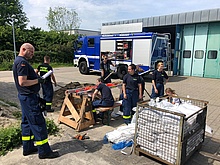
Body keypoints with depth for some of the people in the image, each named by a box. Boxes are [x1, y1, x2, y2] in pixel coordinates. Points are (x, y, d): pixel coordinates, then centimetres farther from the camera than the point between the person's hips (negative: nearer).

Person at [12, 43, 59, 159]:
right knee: (38, 123, -6)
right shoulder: (22, 62, -17)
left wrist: (36, 77, 10)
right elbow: (22, 82, -25)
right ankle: (44, 151, 2)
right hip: (29, 97, -11)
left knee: (27, 122, 16)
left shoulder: (18, 61, 16)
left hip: (25, 96, 11)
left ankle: (27, 148, 27)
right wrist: (38, 80, -16)